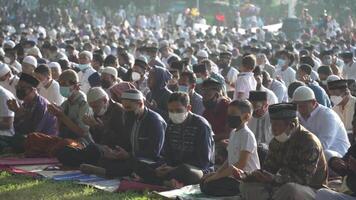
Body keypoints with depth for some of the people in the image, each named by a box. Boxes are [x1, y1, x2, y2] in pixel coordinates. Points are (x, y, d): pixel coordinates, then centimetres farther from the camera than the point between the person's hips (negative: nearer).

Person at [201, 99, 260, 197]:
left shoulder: (247, 135, -14)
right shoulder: (233, 132, 15)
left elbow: (241, 164, -20)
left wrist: (217, 176, -18)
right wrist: (217, 173, 3)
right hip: (233, 176, 9)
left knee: (210, 186, -22)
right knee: (204, 182, 1)